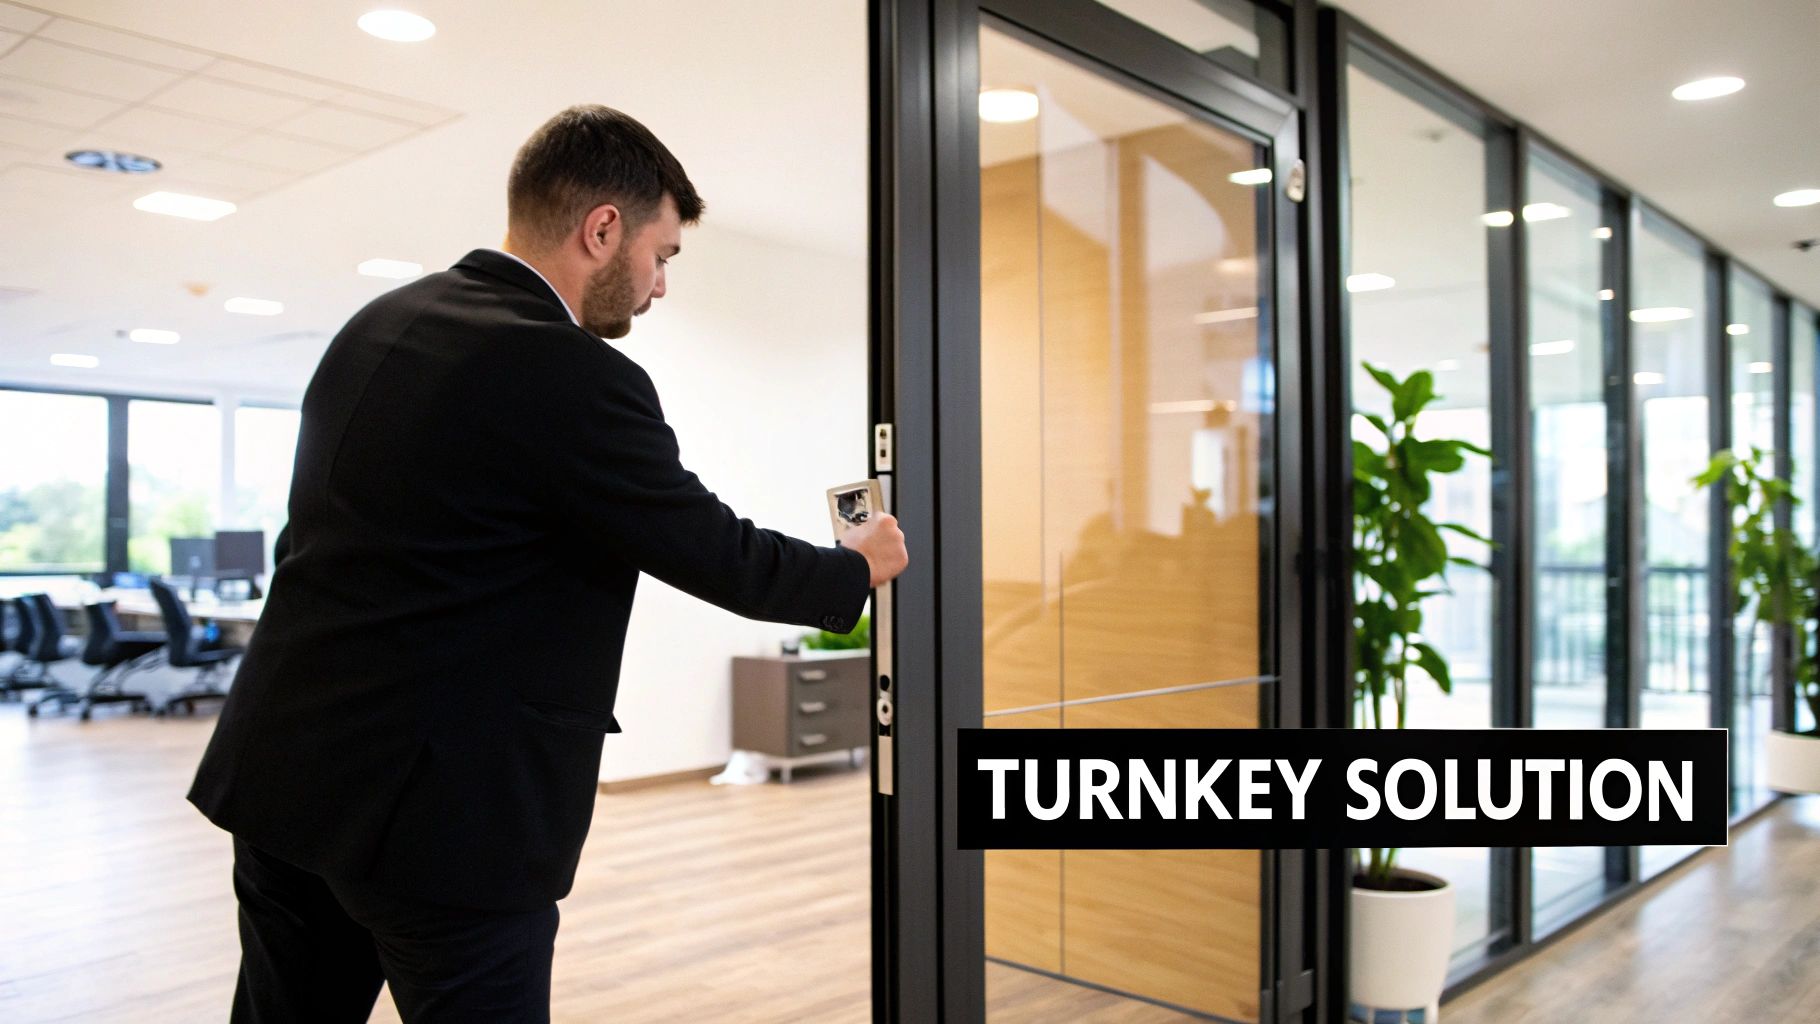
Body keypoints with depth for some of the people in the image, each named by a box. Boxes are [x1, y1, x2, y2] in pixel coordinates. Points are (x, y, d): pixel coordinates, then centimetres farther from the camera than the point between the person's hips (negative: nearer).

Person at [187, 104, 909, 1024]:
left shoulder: (376, 325, 7)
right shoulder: (576, 380, -19)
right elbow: (719, 556, -10)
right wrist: (856, 569, 8)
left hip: (282, 774, 9)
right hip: (437, 810, -9)